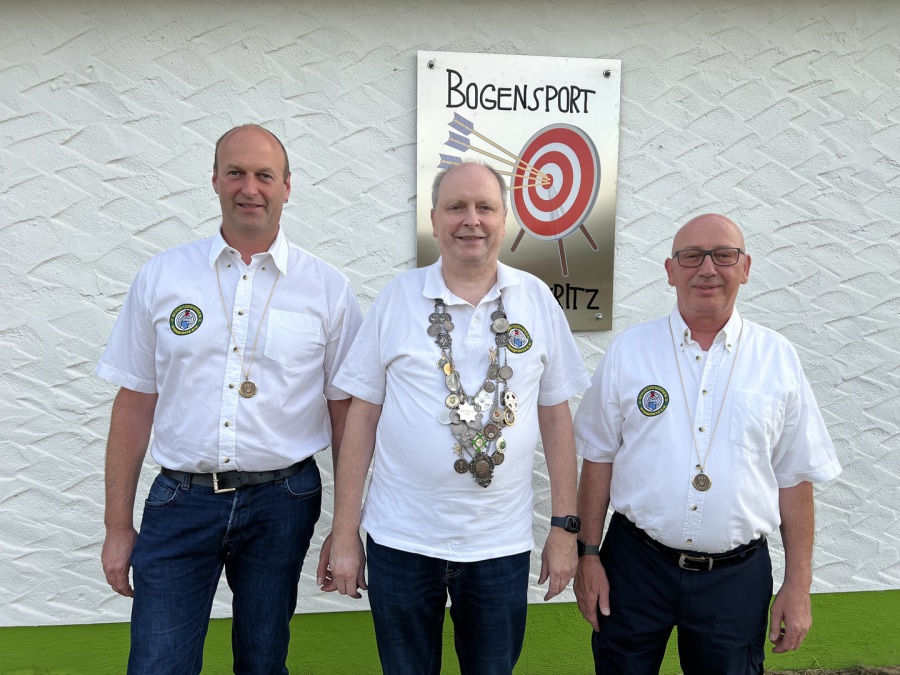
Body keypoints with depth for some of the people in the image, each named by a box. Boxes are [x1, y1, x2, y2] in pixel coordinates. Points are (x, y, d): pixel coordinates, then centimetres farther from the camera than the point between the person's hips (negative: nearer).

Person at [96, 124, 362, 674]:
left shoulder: (328, 288, -1)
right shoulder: (161, 277, 2)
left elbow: (345, 412, 1)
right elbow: (135, 404, 4)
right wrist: (118, 526, 5)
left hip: (282, 501, 0)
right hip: (181, 500, 1)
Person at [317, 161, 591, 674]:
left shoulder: (537, 299, 0)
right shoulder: (398, 297, -2)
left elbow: (556, 416, 3)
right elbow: (362, 416, -2)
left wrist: (566, 527, 2)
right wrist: (344, 534, -2)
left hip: (502, 544, 1)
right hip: (400, 540, 0)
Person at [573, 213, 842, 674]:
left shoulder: (778, 358, -1)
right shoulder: (628, 351, -3)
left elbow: (795, 479, 2)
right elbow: (598, 459, 1)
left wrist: (798, 584, 3)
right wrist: (588, 554, 0)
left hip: (737, 574, 1)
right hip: (636, 564, 0)